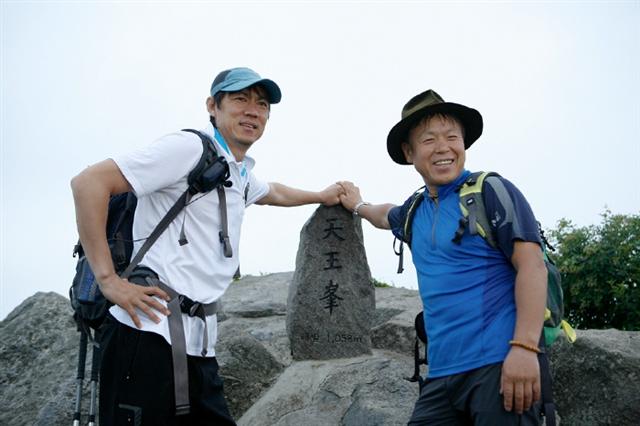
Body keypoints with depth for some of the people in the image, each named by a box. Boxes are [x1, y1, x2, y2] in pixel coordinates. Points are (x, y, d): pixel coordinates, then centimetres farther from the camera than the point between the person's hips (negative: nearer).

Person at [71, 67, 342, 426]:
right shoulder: (191, 147, -7)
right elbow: (90, 182, -14)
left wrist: (322, 196, 55)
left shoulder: (242, 175, 21)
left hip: (200, 344, 9)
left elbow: (272, 193, 47)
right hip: (151, 333, -9)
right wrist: (109, 279, -18)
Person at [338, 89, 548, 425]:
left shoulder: (492, 192, -4)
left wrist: (525, 347, -22)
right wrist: (358, 205, 57)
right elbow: (388, 215, 42)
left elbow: (531, 265, -13)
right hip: (443, 372, 7)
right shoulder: (414, 211, 17)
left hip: (500, 363, -6)